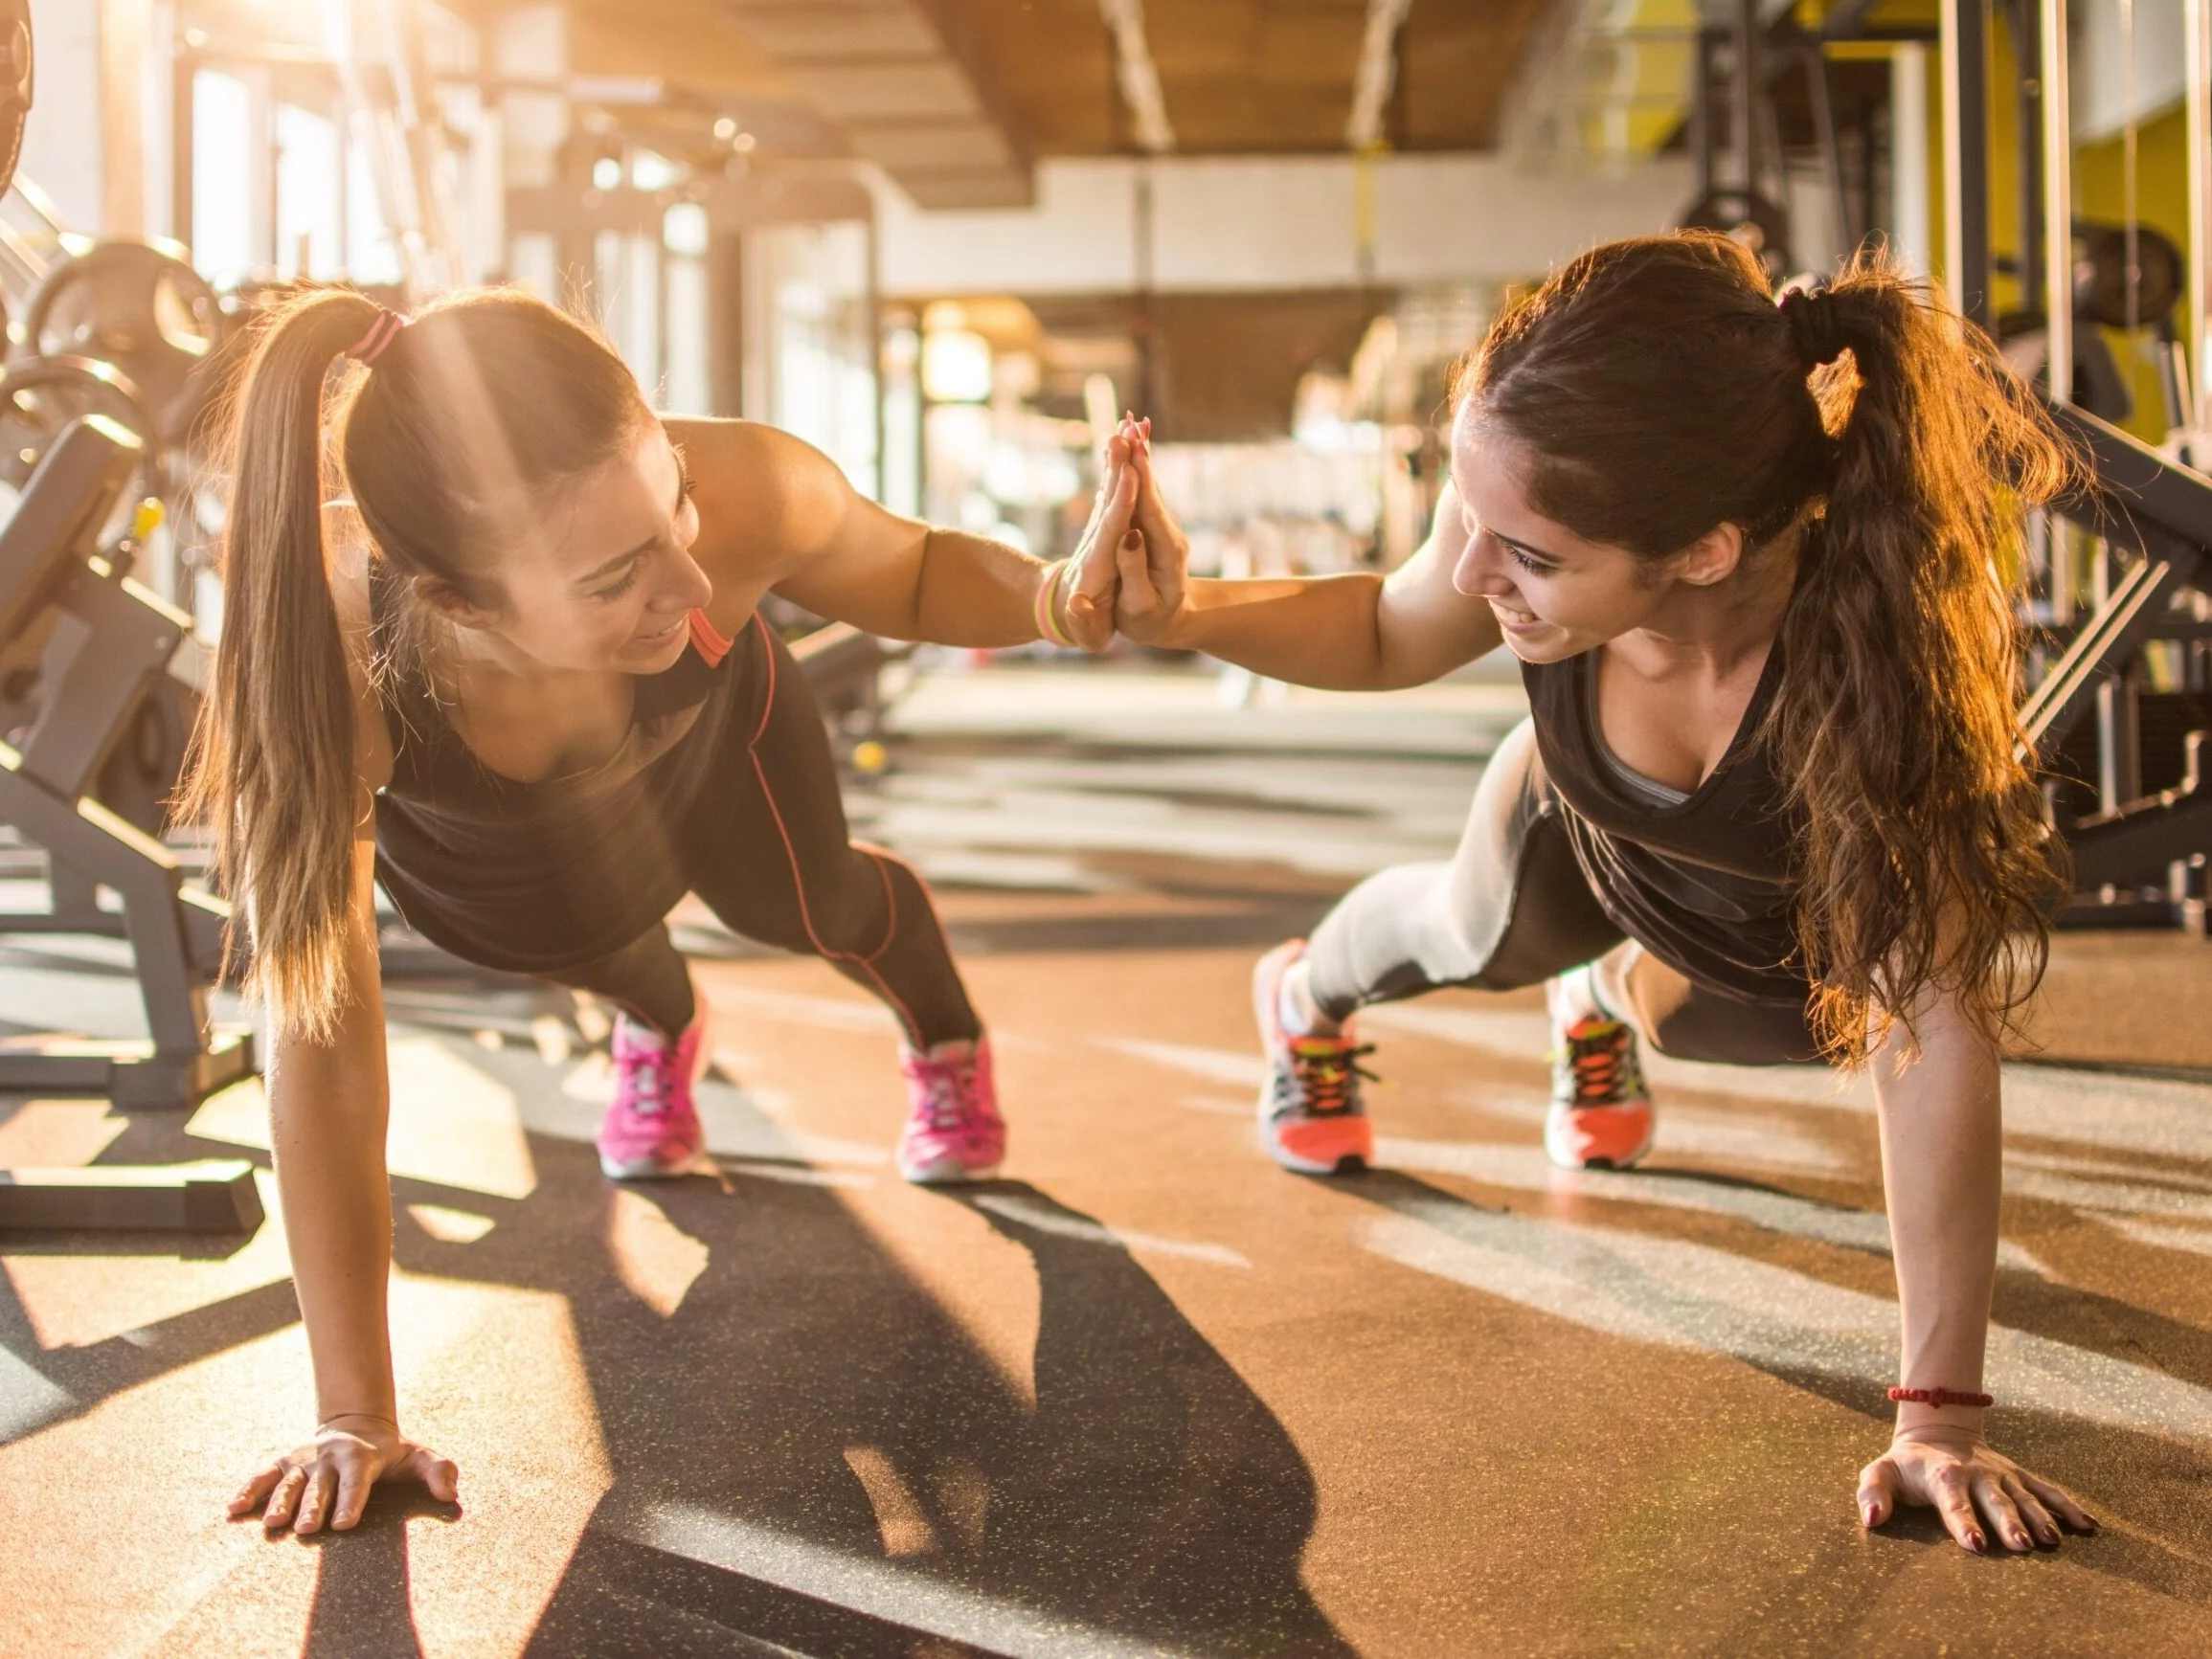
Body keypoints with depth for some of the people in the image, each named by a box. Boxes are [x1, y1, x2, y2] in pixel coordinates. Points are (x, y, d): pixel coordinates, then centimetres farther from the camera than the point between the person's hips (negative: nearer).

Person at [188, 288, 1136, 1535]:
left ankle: (949, 1046, 60)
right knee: (578, 943, 28)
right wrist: (357, 1420, -38)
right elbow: (324, 1050, -42)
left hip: (704, 734, 0)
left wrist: (1060, 595, -44)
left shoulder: (746, 493, -47)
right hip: (460, 819, 0)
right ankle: (660, 1025, 66)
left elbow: (913, 574, -21)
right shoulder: (320, 655, -49)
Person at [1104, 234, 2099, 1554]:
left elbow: (1935, 1022, -43)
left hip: (1810, 933, -2)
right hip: (1594, 837, 3)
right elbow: (1391, 636, -15)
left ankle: (1606, 1002, 63)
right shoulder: (1531, 514, -39)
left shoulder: (1890, 640, -49)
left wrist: (1940, 1420, -42)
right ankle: (1307, 1001, 65)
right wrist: (1183, 614, -35)